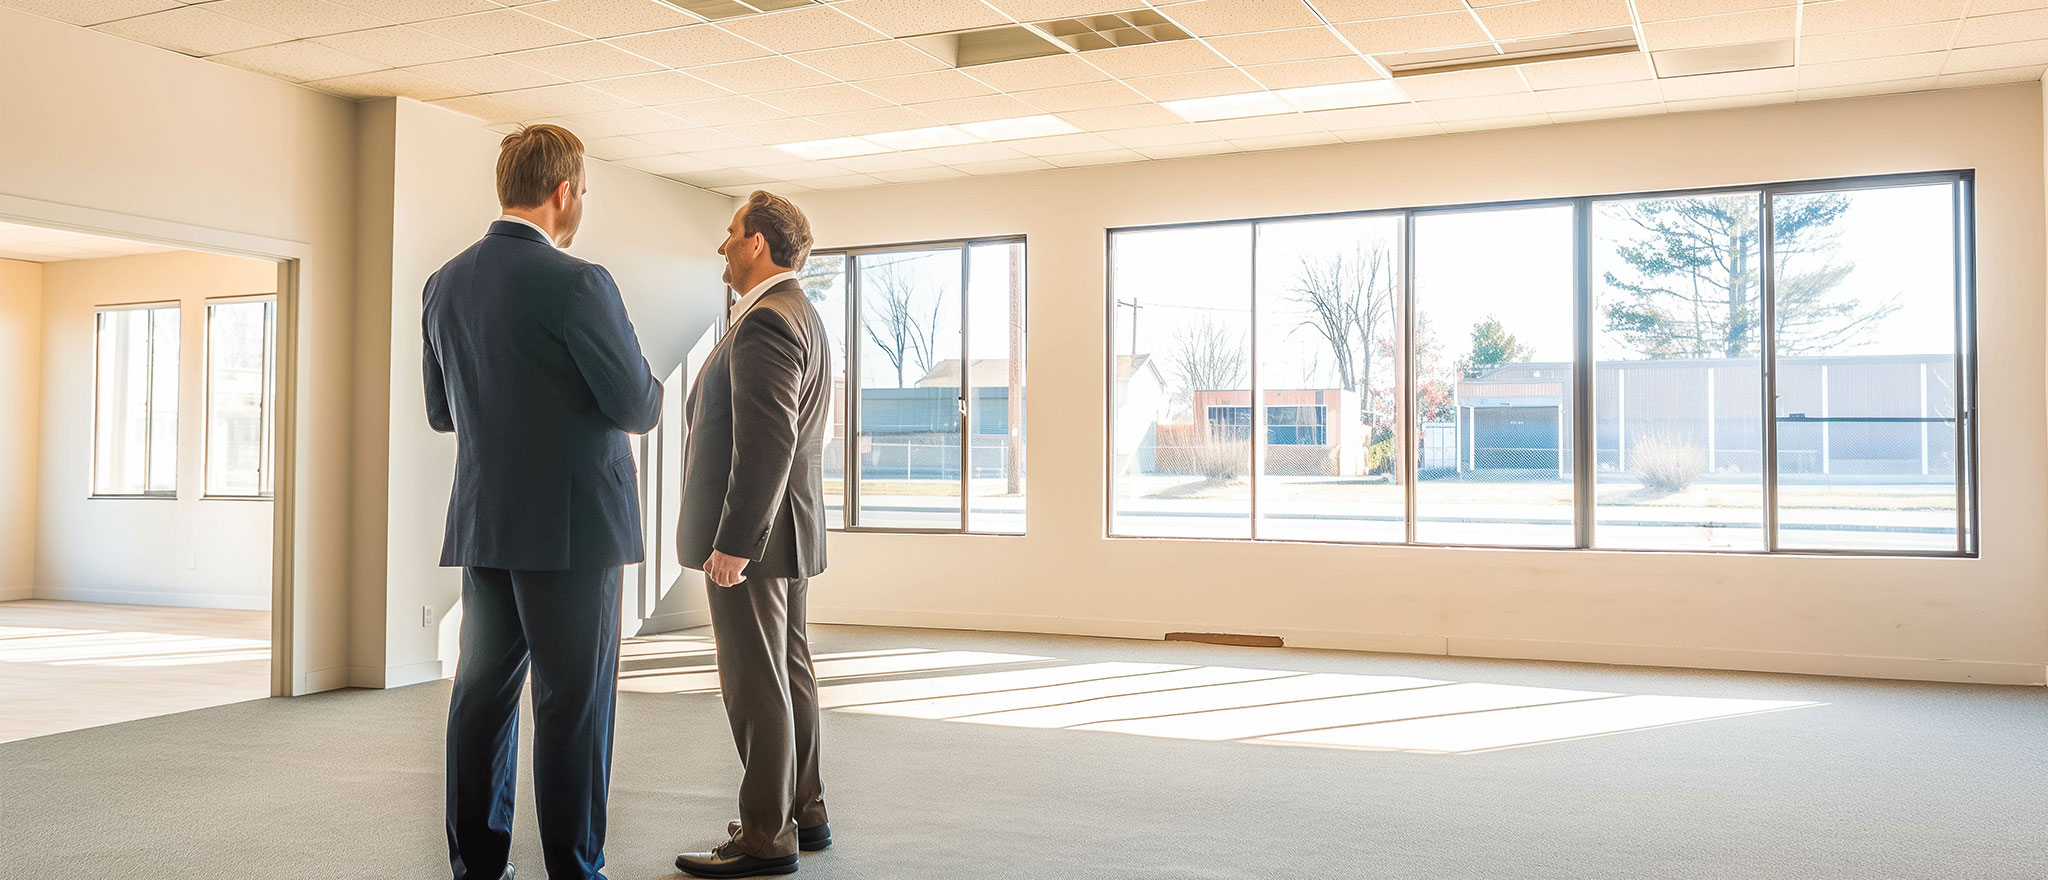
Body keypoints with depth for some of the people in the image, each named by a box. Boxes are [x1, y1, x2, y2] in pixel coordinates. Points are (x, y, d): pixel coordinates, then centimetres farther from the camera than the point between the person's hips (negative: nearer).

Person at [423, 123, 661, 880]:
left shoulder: (445, 284, 8)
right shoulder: (576, 284, -15)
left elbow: (441, 412, 16)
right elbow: (637, 406, -13)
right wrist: (650, 388, 9)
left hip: (482, 525, 7)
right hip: (572, 526, -7)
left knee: (483, 693, 12)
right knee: (574, 703, 1)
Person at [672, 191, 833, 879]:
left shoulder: (767, 322, -17)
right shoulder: (800, 315, 17)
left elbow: (768, 443, -25)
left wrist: (733, 541, -24)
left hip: (750, 536, -11)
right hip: (784, 534, 11)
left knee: (756, 686, -3)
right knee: (789, 676, 15)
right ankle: (804, 814, 24)